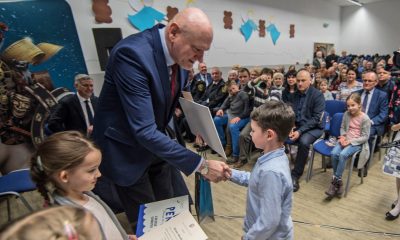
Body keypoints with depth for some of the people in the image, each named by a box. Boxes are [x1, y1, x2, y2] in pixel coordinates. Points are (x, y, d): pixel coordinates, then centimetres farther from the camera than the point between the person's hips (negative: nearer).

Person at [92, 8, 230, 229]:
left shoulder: (179, 53, -6)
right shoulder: (132, 53, -30)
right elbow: (144, 131, -34)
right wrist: (201, 165, -31)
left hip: (156, 144, 7)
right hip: (126, 150, -6)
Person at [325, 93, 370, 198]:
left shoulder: (365, 118, -11)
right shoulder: (346, 114, 2)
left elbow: (365, 137, -9)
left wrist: (350, 141, -18)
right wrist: (342, 136, -6)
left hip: (357, 142, -4)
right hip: (345, 140, 4)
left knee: (343, 155, -31)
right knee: (334, 153, -24)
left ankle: (335, 181, -17)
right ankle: (338, 181, -12)